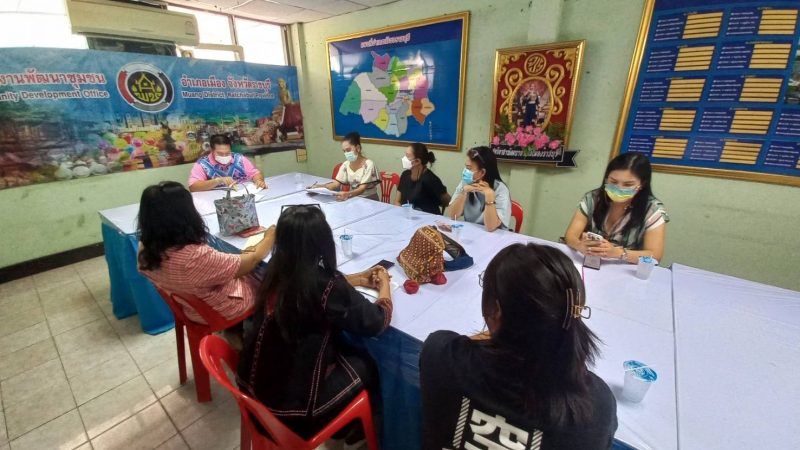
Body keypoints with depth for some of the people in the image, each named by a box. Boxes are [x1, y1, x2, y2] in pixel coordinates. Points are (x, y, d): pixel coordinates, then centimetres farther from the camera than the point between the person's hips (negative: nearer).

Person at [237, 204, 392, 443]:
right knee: (365, 365, 14)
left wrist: (357, 279, 11)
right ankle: (350, 428, 42)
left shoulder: (276, 271, -10)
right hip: (291, 404, -6)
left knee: (345, 349, 22)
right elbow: (378, 321, -16)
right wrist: (384, 283, 1)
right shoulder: (326, 286, -30)